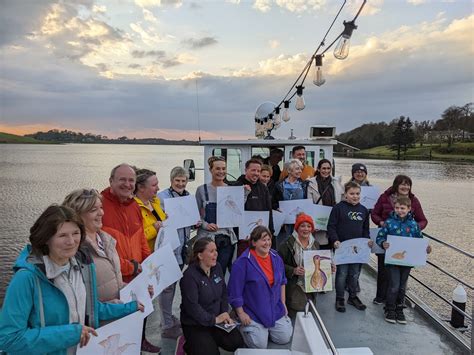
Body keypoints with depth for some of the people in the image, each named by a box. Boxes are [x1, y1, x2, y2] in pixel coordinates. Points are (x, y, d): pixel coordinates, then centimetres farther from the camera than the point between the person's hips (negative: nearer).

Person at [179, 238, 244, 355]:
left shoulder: (217, 267, 0)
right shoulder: (189, 275, -23)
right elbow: (192, 306, -24)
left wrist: (225, 313, -4)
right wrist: (213, 320, -20)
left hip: (216, 319, 6)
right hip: (195, 324, -6)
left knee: (238, 343, -4)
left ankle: (211, 340, 18)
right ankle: (188, 344, 9)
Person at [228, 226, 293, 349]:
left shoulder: (276, 258, 0)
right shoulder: (243, 262, -20)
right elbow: (235, 290, -16)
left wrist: (283, 303, 11)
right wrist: (241, 313, -13)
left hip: (275, 310, 6)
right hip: (253, 313, -5)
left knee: (284, 338, 4)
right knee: (260, 345, -8)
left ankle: (266, 329, 31)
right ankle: (243, 327, 20)